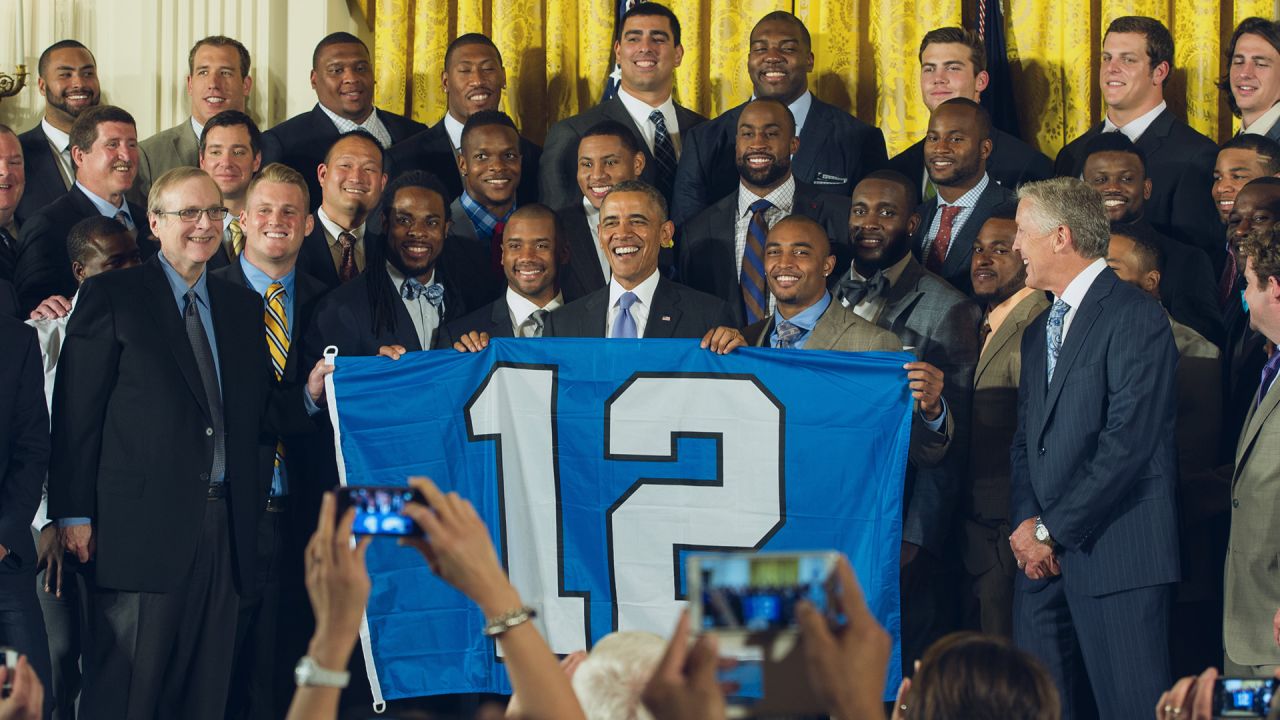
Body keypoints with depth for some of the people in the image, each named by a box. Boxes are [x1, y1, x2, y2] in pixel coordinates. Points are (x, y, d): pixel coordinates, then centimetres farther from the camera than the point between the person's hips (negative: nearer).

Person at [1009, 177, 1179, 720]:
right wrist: (1025, 523, 2)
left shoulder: (1135, 317, -8)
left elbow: (1128, 441, -15)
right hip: (1043, 554, 8)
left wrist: (1052, 531, -12)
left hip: (1113, 553, -8)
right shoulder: (1039, 332, 22)